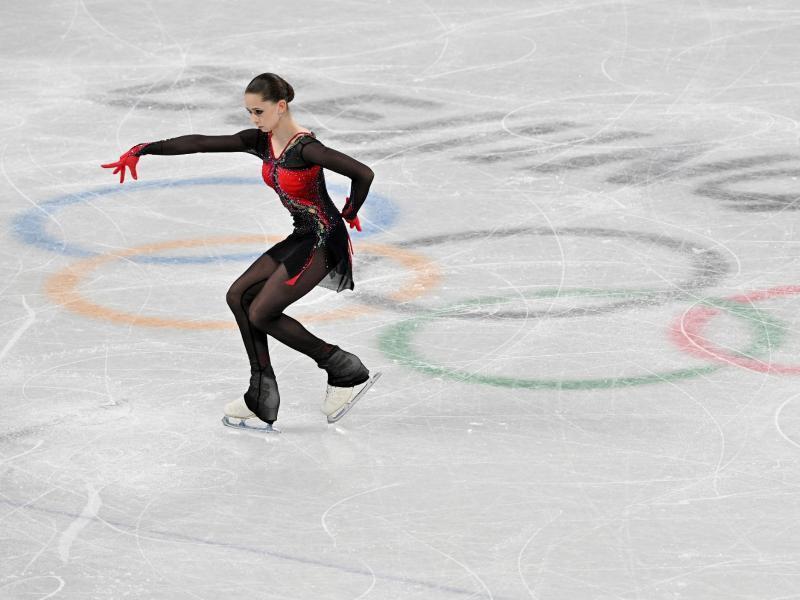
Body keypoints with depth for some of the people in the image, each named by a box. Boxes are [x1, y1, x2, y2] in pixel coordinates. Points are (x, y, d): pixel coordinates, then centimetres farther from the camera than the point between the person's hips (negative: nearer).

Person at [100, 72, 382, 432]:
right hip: (302, 237, 9)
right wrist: (144, 150, -3)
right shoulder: (262, 142, 3)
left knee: (262, 313, -8)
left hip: (324, 240, -9)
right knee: (239, 296, 2)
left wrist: (350, 215, -11)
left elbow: (363, 173, -29)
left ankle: (348, 372, 2)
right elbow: (201, 143, 2)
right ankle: (262, 403, 2)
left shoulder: (305, 147, -23)